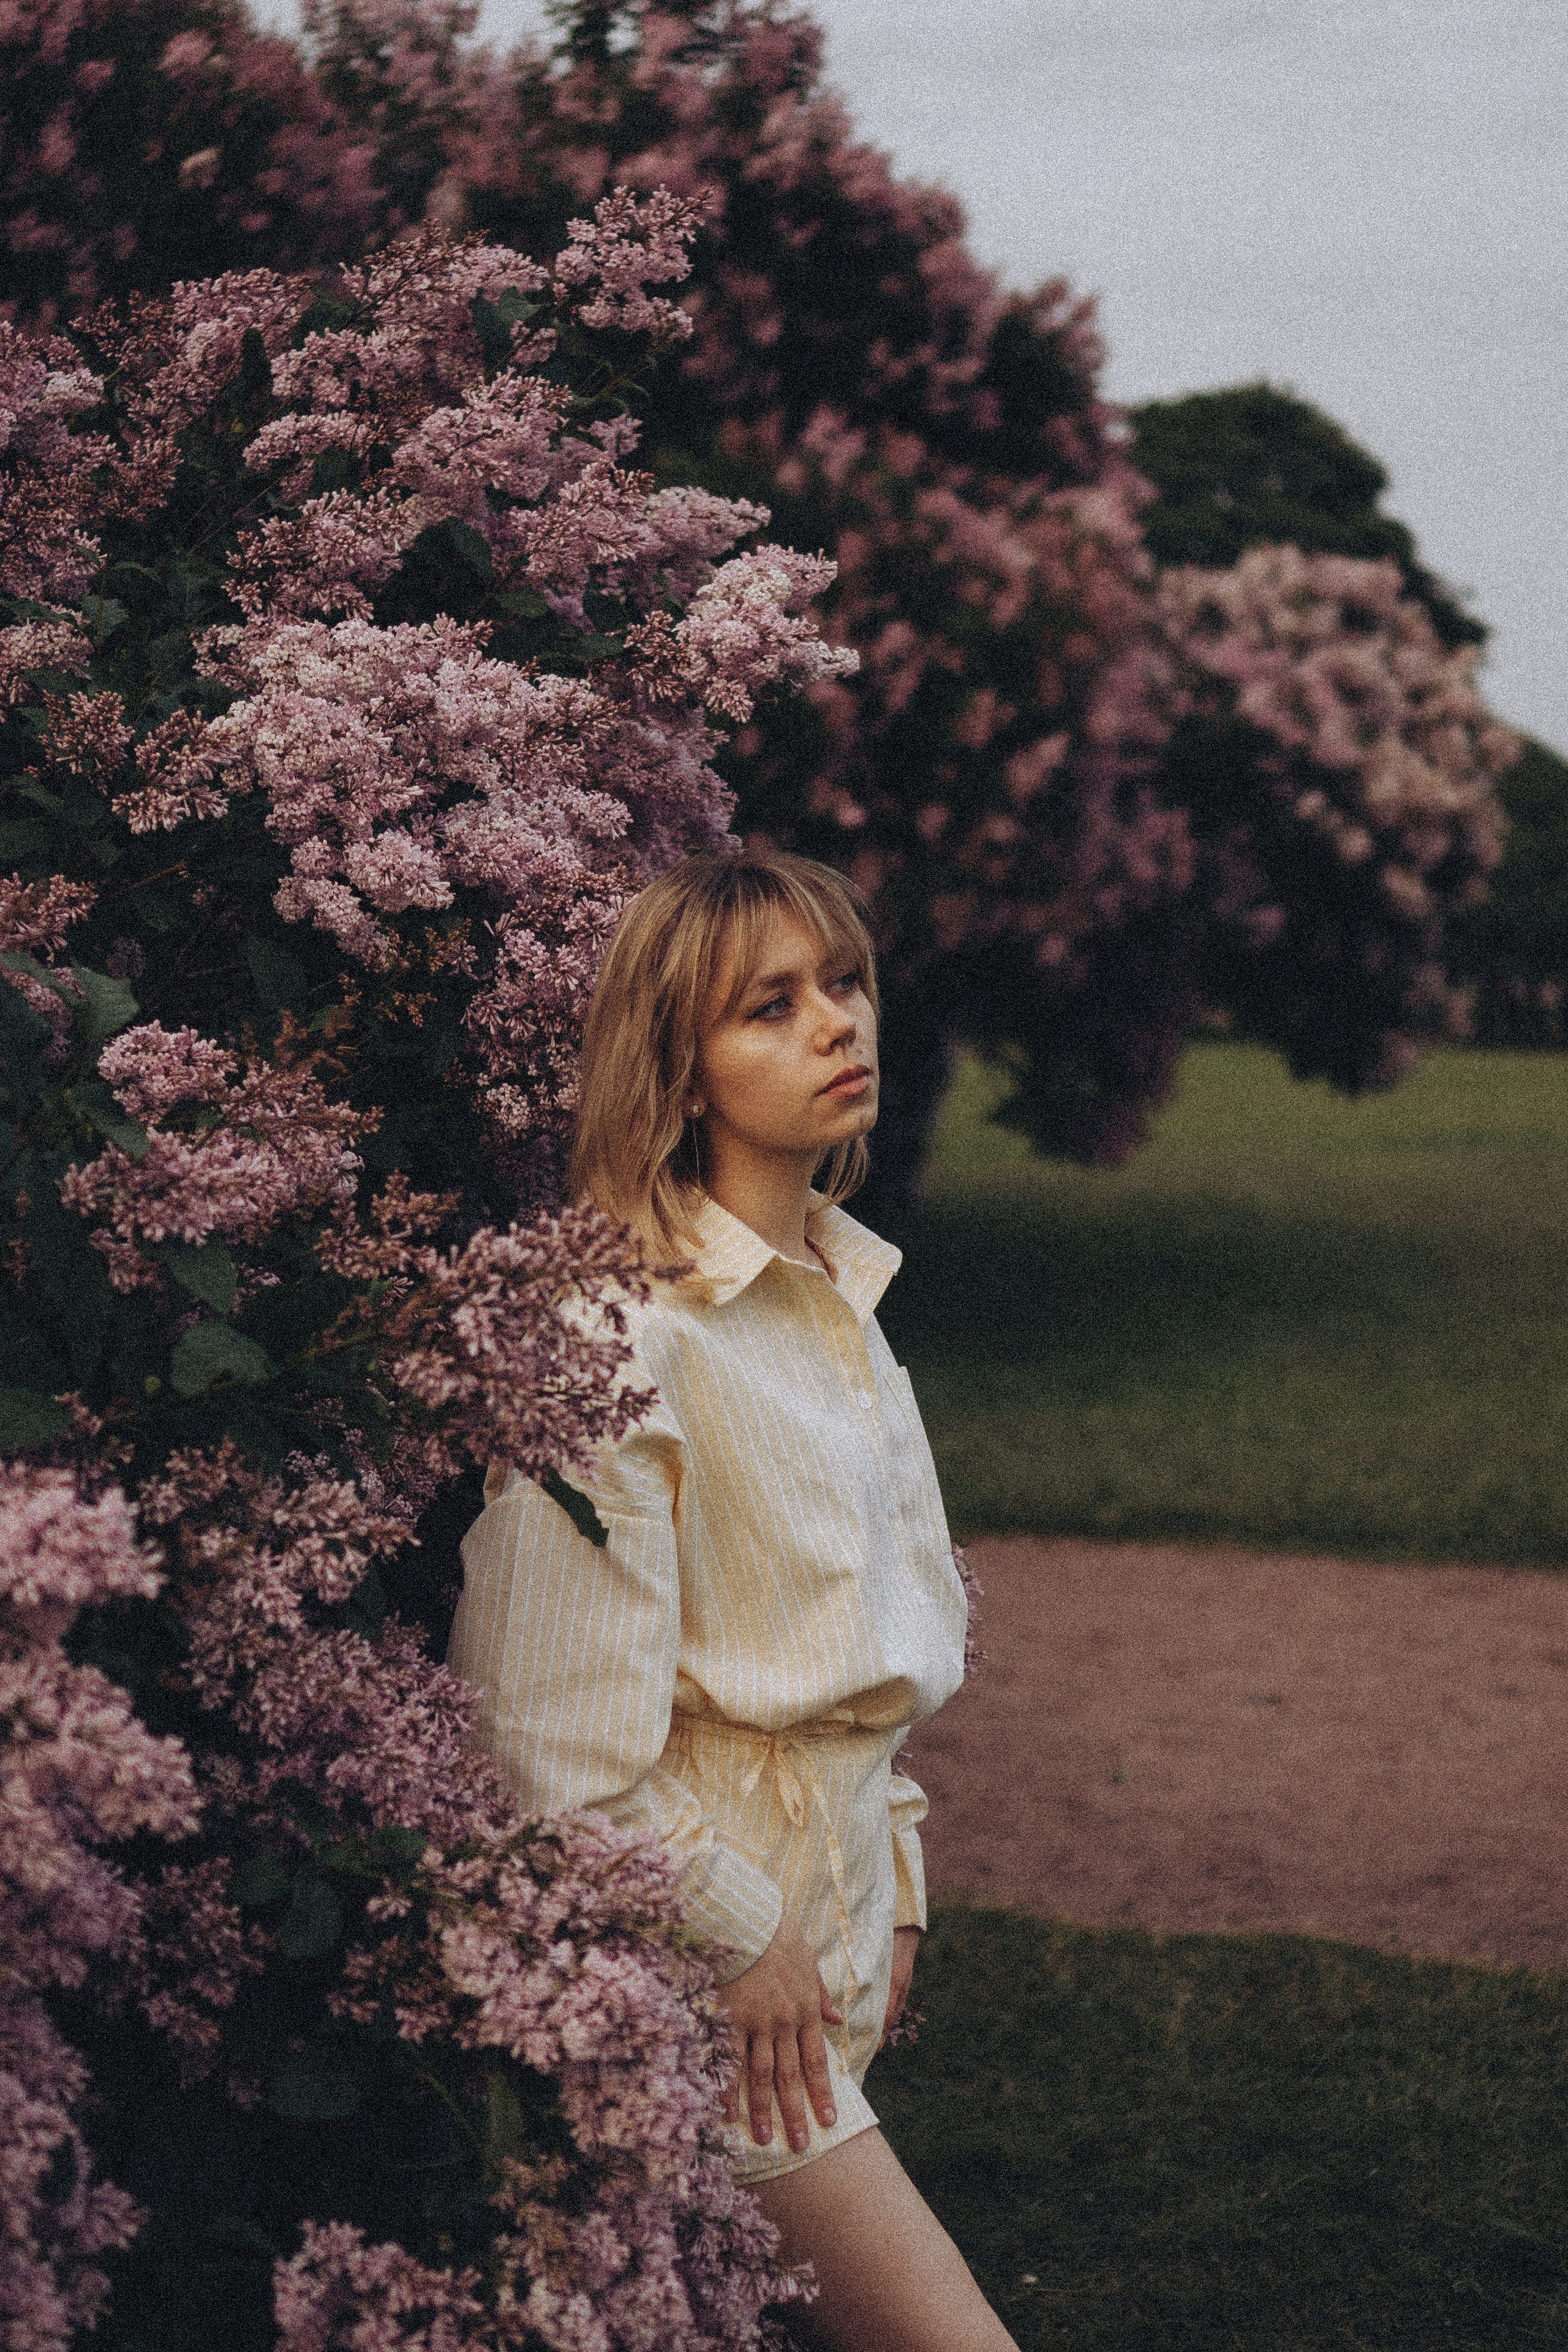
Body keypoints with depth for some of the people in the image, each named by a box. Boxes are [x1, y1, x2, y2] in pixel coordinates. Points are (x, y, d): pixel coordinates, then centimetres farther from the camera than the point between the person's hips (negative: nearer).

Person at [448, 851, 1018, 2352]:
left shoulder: (839, 1296, 9)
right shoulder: (625, 1330, -20)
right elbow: (560, 1718, -21)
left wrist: (892, 1885, 16)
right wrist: (739, 1933, -13)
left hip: (834, 1876, 8)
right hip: (689, 1919, -8)